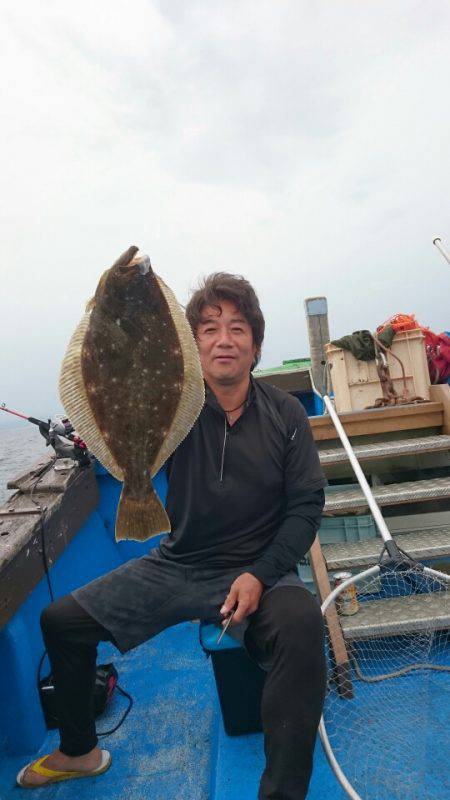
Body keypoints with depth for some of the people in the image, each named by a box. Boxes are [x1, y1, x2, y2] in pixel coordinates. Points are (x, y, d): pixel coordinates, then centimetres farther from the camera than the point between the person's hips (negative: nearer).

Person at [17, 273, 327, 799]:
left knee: (302, 626, -35)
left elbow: (306, 506, -6)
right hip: (176, 566, 3)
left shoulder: (284, 414, -7)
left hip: (256, 571, -2)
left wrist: (260, 574, -18)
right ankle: (78, 752, 32)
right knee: (60, 621, 6)